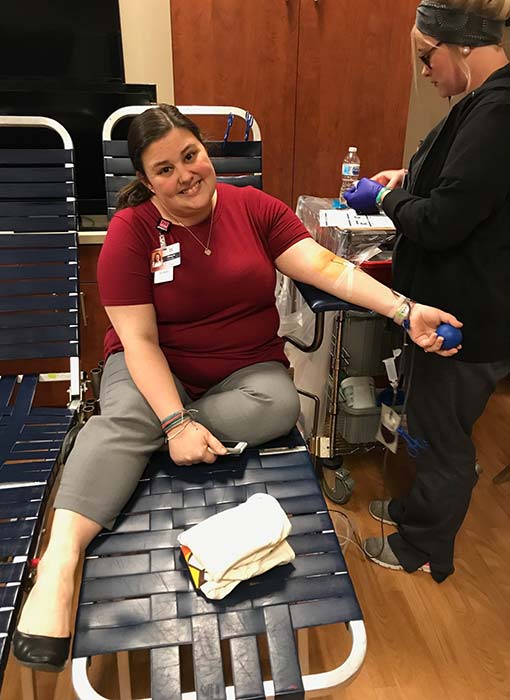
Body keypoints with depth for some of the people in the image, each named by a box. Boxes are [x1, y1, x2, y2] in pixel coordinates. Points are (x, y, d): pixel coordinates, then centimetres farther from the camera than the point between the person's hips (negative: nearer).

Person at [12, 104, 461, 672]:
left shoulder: (254, 207, -2)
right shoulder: (131, 230, -8)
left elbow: (326, 267, -11)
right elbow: (139, 339, -15)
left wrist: (405, 311, -25)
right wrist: (177, 422, -28)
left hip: (247, 367, 3)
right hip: (155, 368, -2)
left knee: (281, 406, -29)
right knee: (126, 414, -33)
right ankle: (58, 563, -35)